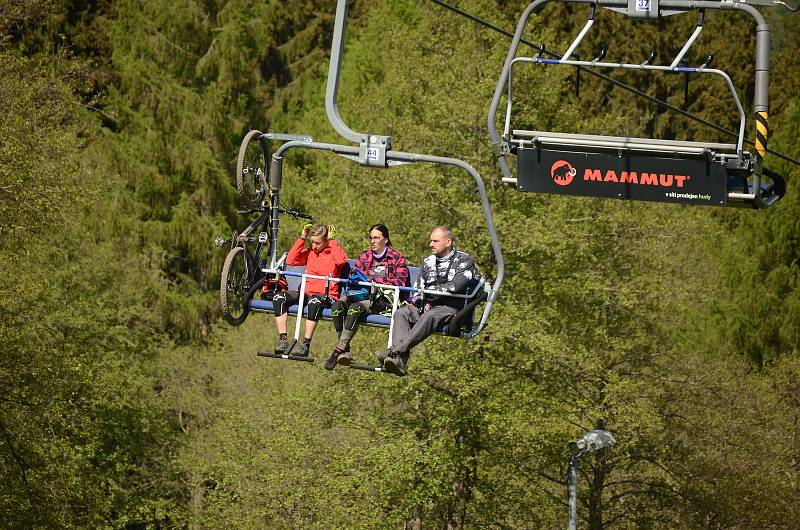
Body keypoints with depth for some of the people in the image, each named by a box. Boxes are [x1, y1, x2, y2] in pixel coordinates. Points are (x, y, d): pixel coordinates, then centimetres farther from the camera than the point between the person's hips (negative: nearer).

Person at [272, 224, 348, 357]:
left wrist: (331, 242, -6)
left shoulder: (332, 252, 6)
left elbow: (341, 261, -17)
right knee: (279, 298, -21)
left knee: (315, 302, -42)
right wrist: (302, 239, 5)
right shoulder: (309, 252, 18)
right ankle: (282, 340, -25)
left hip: (327, 295, -5)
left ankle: (306, 345, -37)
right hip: (307, 292, 5)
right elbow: (290, 260, 6)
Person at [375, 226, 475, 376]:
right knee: (401, 313, -25)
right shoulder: (428, 262, 22)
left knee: (429, 316, -38)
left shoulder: (464, 261, 4)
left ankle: (395, 351, -54)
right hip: (426, 306, 5)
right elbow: (418, 287, 17)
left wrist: (429, 290, -9)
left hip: (450, 307, -5)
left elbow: (455, 286, -11)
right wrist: (415, 301, -5)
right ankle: (400, 360, -47)